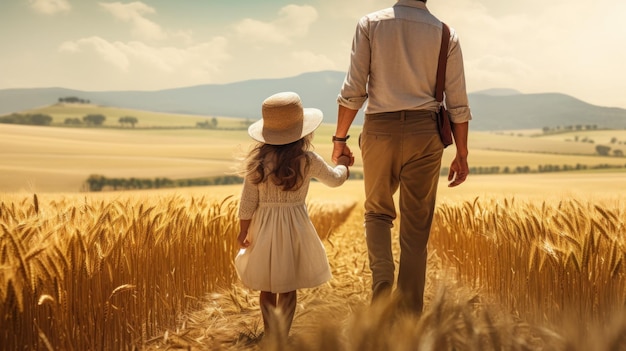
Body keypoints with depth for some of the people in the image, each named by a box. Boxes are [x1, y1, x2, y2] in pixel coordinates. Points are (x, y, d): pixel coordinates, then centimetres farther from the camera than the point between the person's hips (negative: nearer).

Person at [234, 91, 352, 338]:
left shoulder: (257, 160, -7)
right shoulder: (307, 160, -10)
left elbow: (247, 202, -3)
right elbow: (335, 179, 9)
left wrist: (243, 232, 8)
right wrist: (343, 164, 30)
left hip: (264, 227, 2)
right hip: (293, 226, -2)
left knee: (267, 287, 13)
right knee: (288, 287, 8)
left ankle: (270, 336, 21)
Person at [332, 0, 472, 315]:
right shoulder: (446, 35, 3)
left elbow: (353, 90, -4)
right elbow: (457, 103, 2)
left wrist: (340, 138, 4)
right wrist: (461, 155, 8)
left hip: (379, 131, 0)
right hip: (424, 134, 1)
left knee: (378, 211, 19)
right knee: (416, 226, 8)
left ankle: (382, 275, -7)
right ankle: (409, 314, 11)